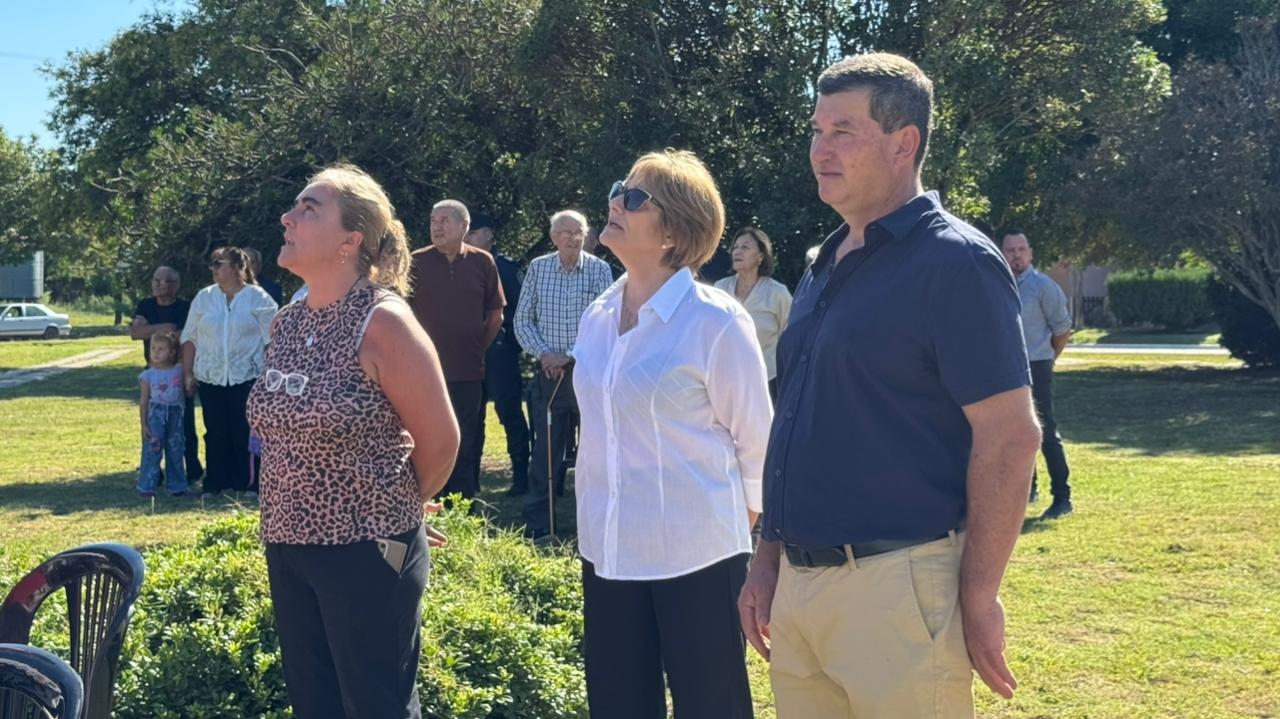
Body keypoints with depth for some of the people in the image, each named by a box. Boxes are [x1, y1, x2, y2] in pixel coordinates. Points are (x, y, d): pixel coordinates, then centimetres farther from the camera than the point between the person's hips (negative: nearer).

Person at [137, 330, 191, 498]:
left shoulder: (180, 371, 2)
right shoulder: (148, 375, -2)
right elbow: (143, 401, 0)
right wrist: (143, 424, -3)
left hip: (176, 415, 2)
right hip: (156, 415, -2)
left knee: (175, 452, 9)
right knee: (152, 451, -5)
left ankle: (177, 486, 18)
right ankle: (146, 487, 0)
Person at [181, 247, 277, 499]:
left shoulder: (258, 298, -1)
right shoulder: (204, 298, 10)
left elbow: (272, 339, -2)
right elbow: (190, 338, 12)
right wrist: (187, 373, 6)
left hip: (247, 377, -3)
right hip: (210, 378, 3)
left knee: (246, 432, -1)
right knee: (215, 433, 6)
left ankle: (249, 483, 8)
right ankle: (214, 483, 14)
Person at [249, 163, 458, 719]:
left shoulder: (382, 323, -16)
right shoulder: (285, 324, 5)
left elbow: (440, 439, -11)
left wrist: (400, 508, 4)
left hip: (366, 552, -7)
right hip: (288, 546, 7)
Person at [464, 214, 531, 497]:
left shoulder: (506, 267, -2)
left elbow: (521, 308, -6)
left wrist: (506, 334, -11)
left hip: (499, 349, -5)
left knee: (510, 413, -1)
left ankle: (521, 476, 5)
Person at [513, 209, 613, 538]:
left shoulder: (599, 270, -2)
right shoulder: (537, 268, 4)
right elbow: (522, 319, 6)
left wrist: (568, 355, -12)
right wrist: (543, 353, -9)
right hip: (549, 371, 1)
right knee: (545, 448, 3)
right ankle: (537, 524, 10)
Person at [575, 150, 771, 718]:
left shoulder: (716, 322, -13)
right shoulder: (597, 318, 6)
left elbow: (755, 438, -6)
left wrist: (738, 516, 5)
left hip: (696, 553, -6)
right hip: (608, 550, 6)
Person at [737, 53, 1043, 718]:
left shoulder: (952, 261, -11)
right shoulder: (825, 268, 14)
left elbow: (1010, 435, -16)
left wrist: (978, 600, -16)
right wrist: (768, 558, 15)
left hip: (896, 587, -8)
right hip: (798, 584, 8)